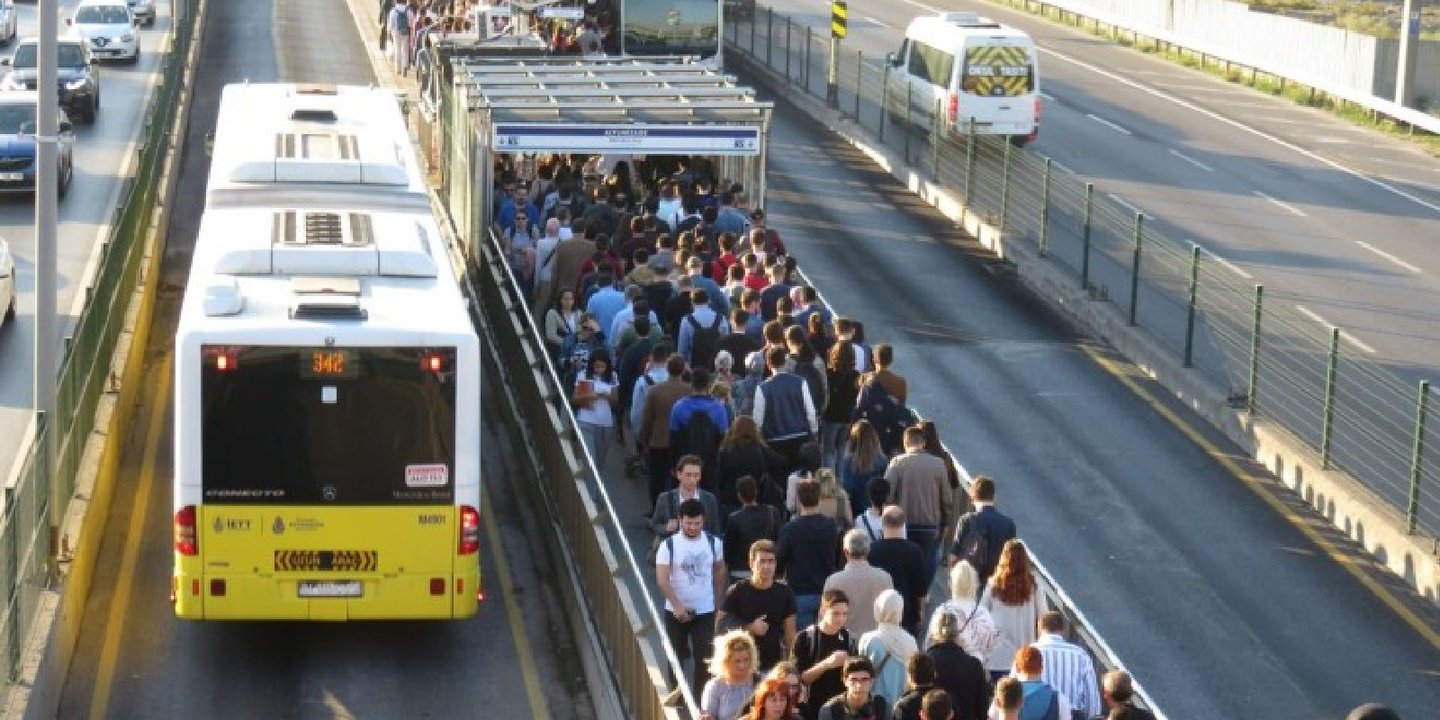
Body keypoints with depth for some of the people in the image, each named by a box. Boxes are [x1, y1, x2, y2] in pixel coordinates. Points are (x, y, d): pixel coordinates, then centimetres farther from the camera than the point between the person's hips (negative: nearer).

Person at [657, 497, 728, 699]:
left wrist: (716, 598, 15)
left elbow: (720, 571, 13)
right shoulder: (669, 545, -11)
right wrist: (677, 605, -24)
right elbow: (662, 579, -16)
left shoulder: (713, 543, -3)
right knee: (677, 657, 11)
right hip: (676, 611, -1)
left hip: (705, 611, 1)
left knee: (704, 657, -3)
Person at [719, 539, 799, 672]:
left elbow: (790, 633, 5)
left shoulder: (784, 593, 2)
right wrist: (749, 628, -15)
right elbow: (720, 624, -4)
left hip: (774, 666, 2)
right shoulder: (737, 592, -4)